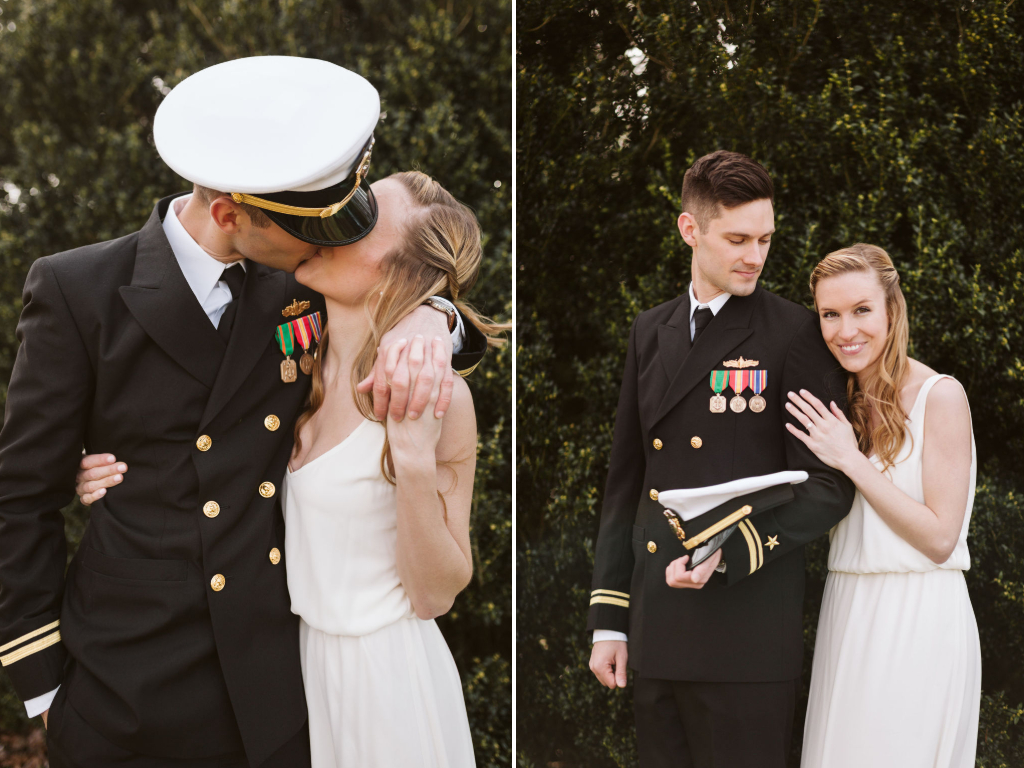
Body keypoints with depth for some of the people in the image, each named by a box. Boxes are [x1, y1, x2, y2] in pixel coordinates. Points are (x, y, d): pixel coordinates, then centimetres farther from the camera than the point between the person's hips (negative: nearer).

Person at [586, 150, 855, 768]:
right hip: (657, 632, 5)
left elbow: (828, 487, -6)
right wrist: (608, 618, 13)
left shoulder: (796, 334, -3)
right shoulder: (650, 332, 13)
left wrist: (727, 553, -20)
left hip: (747, 635, -5)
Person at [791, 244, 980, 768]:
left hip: (917, 621, -6)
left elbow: (939, 538, -14)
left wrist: (850, 461, -15)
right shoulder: (840, 406, 10)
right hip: (847, 618, 6)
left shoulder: (940, 396, -10)